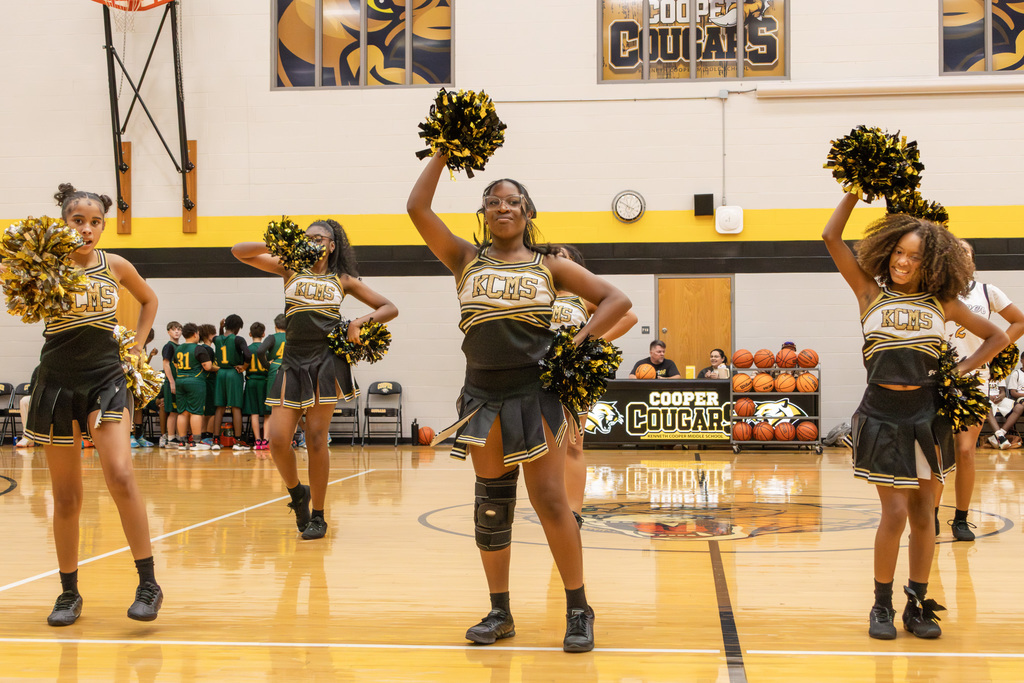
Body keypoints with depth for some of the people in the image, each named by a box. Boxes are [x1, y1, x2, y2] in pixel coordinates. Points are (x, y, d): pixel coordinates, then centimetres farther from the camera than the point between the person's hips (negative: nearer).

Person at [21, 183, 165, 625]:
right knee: (66, 496, 6)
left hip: (106, 378, 0)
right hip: (58, 383, 0)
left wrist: (138, 344, 12)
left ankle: (148, 584, -13)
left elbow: (149, 300, 22)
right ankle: (69, 593, 20)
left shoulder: (115, 266, 4)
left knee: (120, 475, -19)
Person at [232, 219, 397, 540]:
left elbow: (389, 308, 15)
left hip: (326, 361, -1)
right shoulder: (290, 269, 13)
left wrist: (360, 322, -3)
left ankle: (318, 516, 11)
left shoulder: (343, 280, 12)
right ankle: (297, 493, 23)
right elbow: (239, 252, 7)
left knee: (316, 440, -1)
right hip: (293, 361, 1)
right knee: (278, 440, -7)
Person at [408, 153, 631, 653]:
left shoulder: (549, 266, 6)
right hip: (484, 395, 2)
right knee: (491, 504, 7)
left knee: (550, 500, -6)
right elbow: (418, 207, -1)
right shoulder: (466, 260, 8)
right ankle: (499, 613, 19)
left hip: (536, 392, -2)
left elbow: (616, 300, 6)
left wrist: (578, 343, -7)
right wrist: (444, 153, 2)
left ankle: (578, 610, 6)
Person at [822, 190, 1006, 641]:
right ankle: (882, 607, 9)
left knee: (923, 514, 6)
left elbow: (996, 336, 17)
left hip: (927, 416, 2)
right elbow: (831, 238, -1)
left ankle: (917, 606, 18)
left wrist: (963, 369, 4)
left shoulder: (942, 303, 7)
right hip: (882, 414, -2)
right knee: (895, 512, -6)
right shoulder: (871, 293, 3)